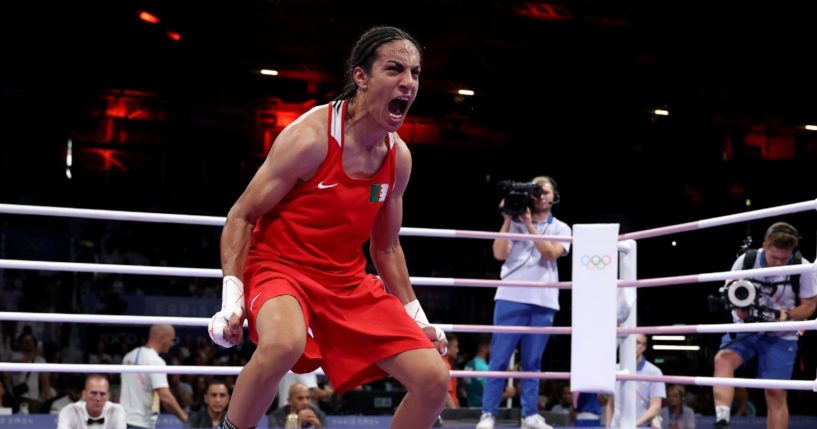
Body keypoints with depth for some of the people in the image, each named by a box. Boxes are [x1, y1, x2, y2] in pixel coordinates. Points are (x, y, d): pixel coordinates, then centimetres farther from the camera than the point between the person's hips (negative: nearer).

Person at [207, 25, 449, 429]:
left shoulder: (399, 157, 1)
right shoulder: (310, 137, -18)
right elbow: (241, 217, -10)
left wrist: (418, 319, 12)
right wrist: (232, 298, -20)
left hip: (348, 281, 6)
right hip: (279, 267, -6)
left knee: (434, 379, -5)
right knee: (284, 344, -41)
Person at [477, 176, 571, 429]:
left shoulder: (561, 228, 12)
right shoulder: (515, 223, 9)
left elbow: (550, 253, -6)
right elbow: (499, 254, -2)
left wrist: (529, 225, -10)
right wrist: (507, 220, -7)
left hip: (543, 302, 1)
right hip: (511, 298, -1)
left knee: (532, 362, 4)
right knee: (499, 358, -4)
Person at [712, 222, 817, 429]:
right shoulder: (746, 260, -11)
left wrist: (785, 316, -23)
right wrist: (739, 306, -21)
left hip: (780, 336, -1)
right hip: (745, 328, 1)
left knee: (775, 393, -3)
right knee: (723, 357, -28)